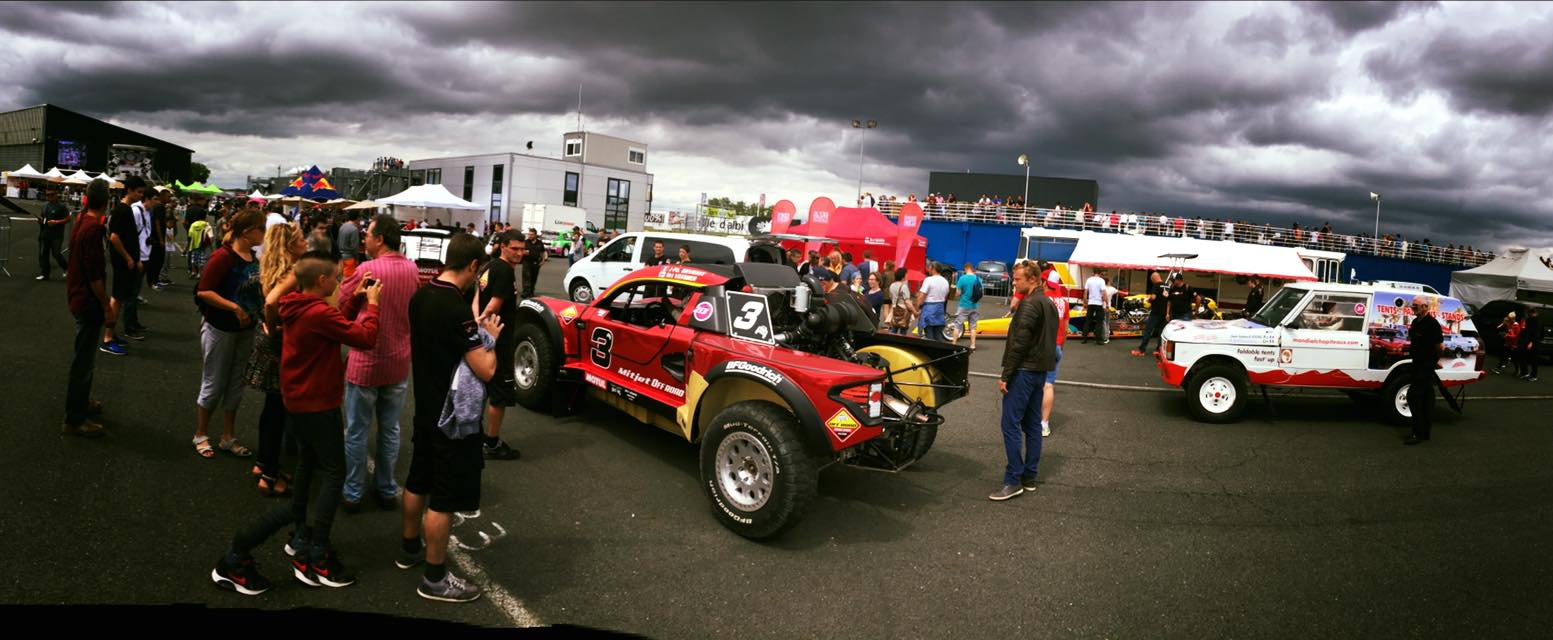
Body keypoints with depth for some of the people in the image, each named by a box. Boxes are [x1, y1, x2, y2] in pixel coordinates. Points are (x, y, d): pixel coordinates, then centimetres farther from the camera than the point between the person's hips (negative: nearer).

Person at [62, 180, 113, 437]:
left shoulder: (82, 221, 7)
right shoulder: (94, 228, -22)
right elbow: (94, 274, -23)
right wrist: (106, 305, -16)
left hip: (79, 298, 10)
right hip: (89, 302, -10)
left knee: (85, 357, 23)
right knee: (83, 360, -2)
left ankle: (81, 402, 38)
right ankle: (74, 420, 5)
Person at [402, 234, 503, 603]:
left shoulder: (420, 297, 1)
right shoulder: (456, 309, -27)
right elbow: (486, 370, -26)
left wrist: (475, 332, 10)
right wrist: (490, 337, -9)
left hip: (426, 407, 9)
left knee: (419, 480, 23)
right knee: (445, 497, 2)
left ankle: (410, 548, 41)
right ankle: (435, 579, 13)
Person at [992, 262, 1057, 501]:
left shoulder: (1030, 304, -15)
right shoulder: (1049, 304, 15)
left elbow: (1019, 342, -20)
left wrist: (1005, 375, -17)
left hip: (1024, 371, -10)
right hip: (1040, 371, 10)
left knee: (1011, 425, -8)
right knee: (1032, 425, 12)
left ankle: (1013, 481, -8)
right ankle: (1029, 478, 17)